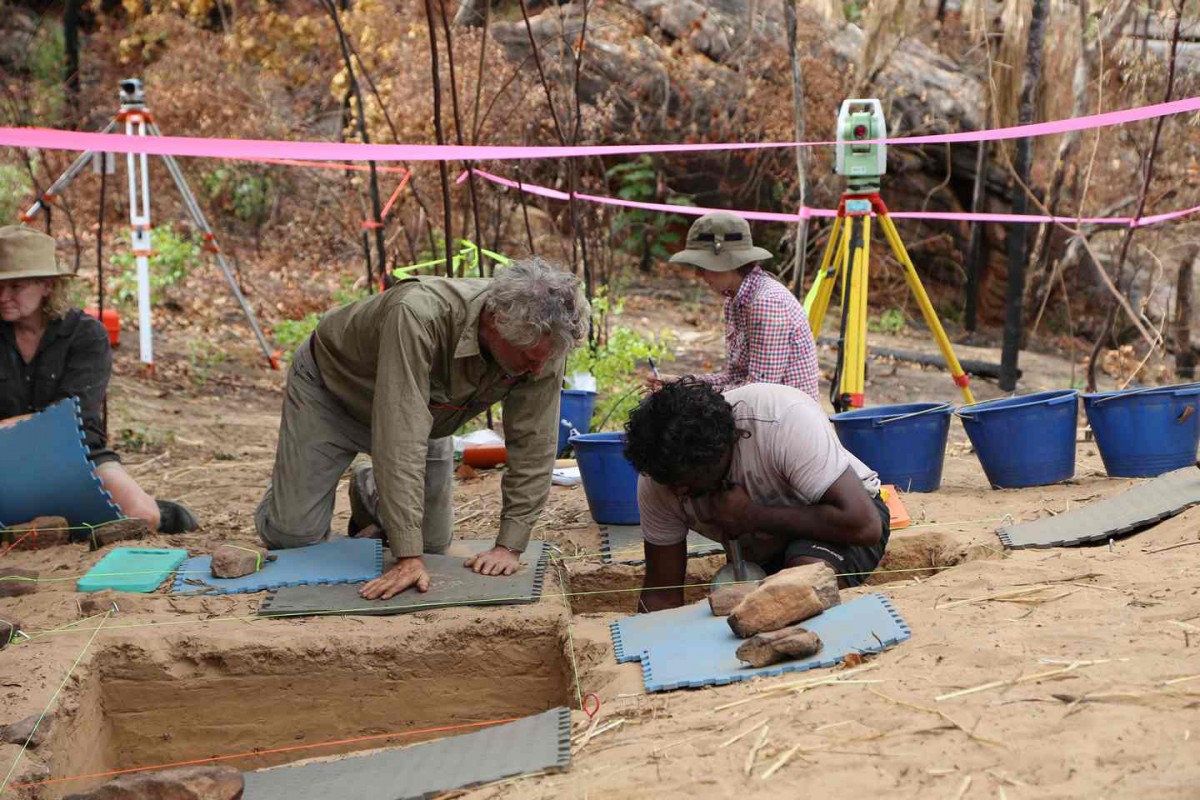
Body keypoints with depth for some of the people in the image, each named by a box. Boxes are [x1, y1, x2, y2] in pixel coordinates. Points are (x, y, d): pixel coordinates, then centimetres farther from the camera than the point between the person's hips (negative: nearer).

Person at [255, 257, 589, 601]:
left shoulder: (544, 344, -30)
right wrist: (408, 557, -48)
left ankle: (375, 494, 32)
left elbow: (533, 445, -22)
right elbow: (400, 439, -47)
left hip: (416, 411, 5)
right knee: (293, 535, -8)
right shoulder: (417, 315, -46)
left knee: (434, 541, 3)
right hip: (331, 387, -4)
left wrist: (509, 546, -26)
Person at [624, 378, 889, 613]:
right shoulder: (663, 469, -19)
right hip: (767, 558, 5)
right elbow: (661, 594, -9)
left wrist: (752, 516, -34)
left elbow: (864, 524, -38)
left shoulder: (785, 418, -34)